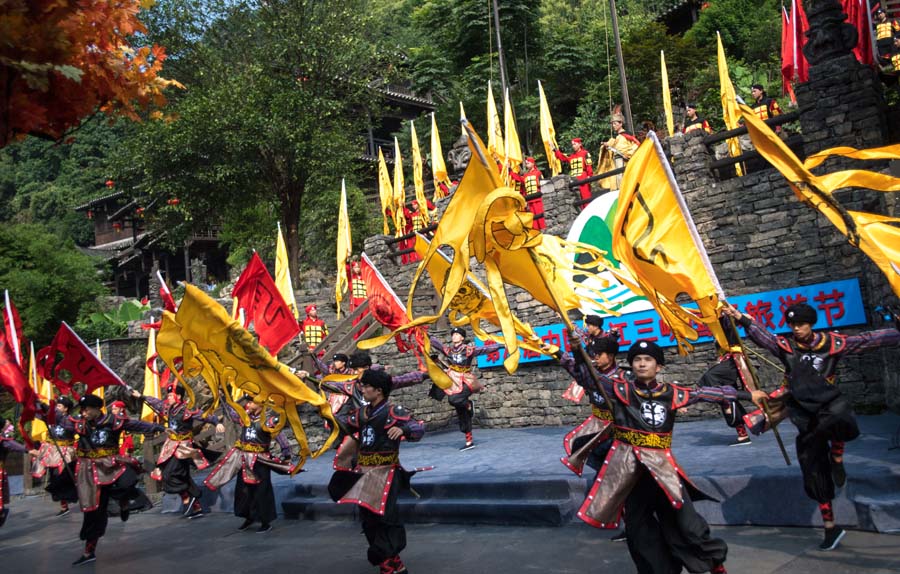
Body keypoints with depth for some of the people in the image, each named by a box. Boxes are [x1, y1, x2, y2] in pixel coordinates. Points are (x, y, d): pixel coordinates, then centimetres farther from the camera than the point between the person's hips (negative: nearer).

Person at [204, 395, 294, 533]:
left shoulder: (267, 421, -12)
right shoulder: (245, 418, 6)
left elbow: (280, 437, -14)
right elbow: (231, 411, 18)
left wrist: (286, 454, -18)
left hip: (260, 461, -6)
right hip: (244, 459, 6)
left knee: (261, 491, 0)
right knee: (243, 489, 14)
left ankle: (266, 522, 10)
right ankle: (249, 517, 31)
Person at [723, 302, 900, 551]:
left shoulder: (831, 343, -3)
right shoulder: (785, 346, -1)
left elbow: (867, 340, 0)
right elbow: (761, 335, -15)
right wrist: (742, 319, -31)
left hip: (830, 406, -2)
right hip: (805, 415, 2)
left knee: (840, 420, -41)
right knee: (815, 473, 6)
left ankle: (837, 458, -9)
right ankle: (830, 527, 23)